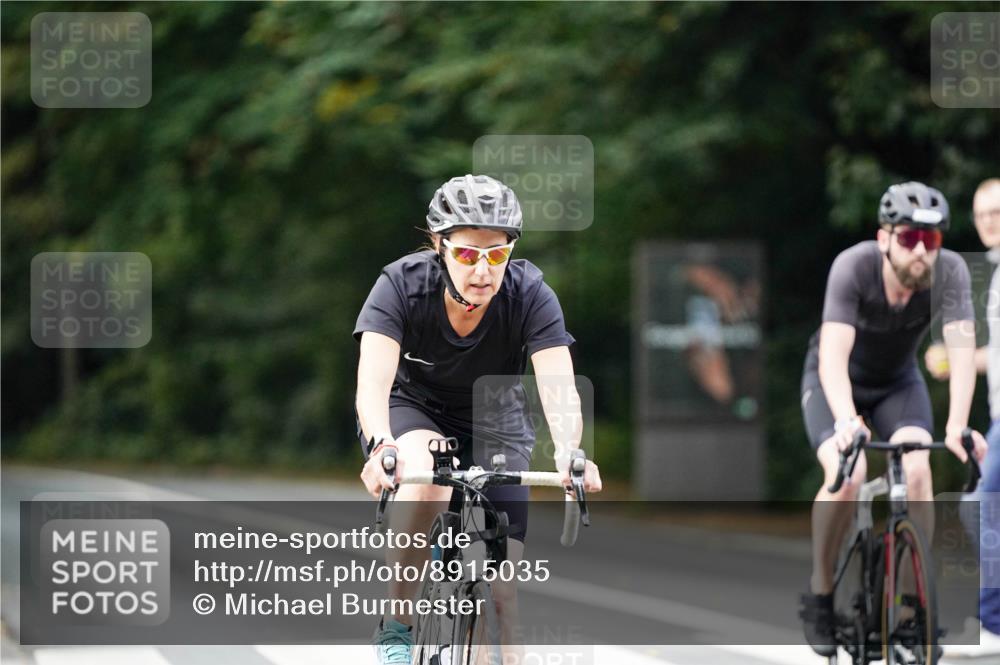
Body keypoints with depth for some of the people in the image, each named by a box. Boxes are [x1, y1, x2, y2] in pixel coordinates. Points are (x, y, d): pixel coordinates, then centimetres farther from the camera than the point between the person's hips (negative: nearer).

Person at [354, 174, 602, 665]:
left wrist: (568, 453, -57)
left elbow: (558, 387, -36)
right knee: (426, 475, -37)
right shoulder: (402, 284, -27)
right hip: (411, 410, -1)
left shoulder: (531, 295, -25)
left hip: (493, 426, 1)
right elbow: (373, 379, -38)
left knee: (501, 589, -10)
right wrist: (381, 445, -58)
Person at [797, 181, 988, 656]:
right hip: (835, 380, -2)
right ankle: (820, 593, -5)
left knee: (917, 471, -24)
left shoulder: (950, 272, -27)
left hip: (898, 382, 2)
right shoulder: (853, 267, -33)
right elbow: (834, 354, -42)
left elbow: (961, 349, -35)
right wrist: (846, 421, -58)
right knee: (847, 476, -27)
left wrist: (957, 425, -50)